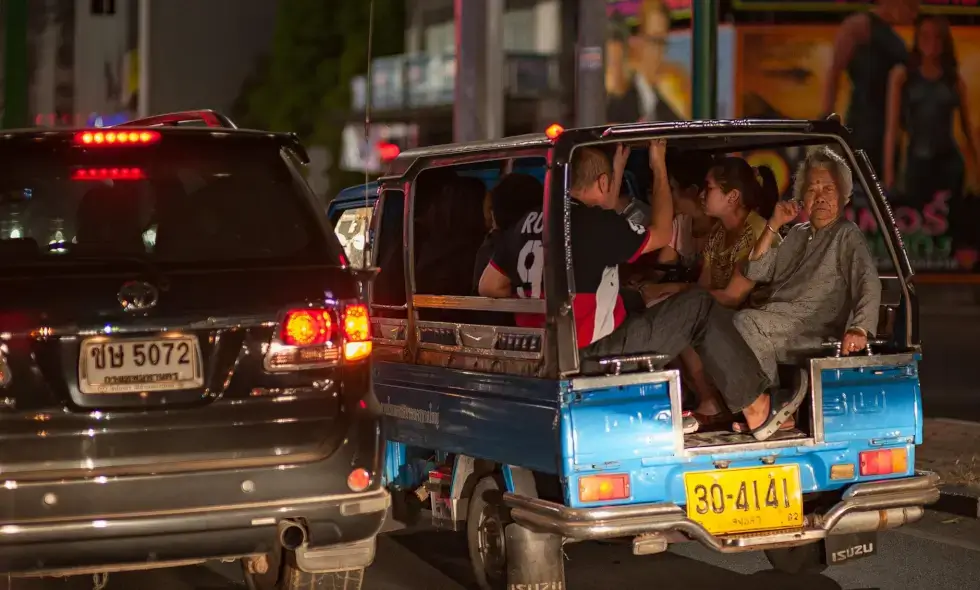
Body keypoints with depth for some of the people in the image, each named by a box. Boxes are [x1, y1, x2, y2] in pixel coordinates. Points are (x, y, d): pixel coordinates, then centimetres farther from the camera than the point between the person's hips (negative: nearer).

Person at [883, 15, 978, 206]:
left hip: (950, 161, 1)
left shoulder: (955, 79, 6)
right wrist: (888, 168, -7)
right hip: (917, 161, -1)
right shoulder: (902, 74, 1)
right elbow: (892, 125, -2)